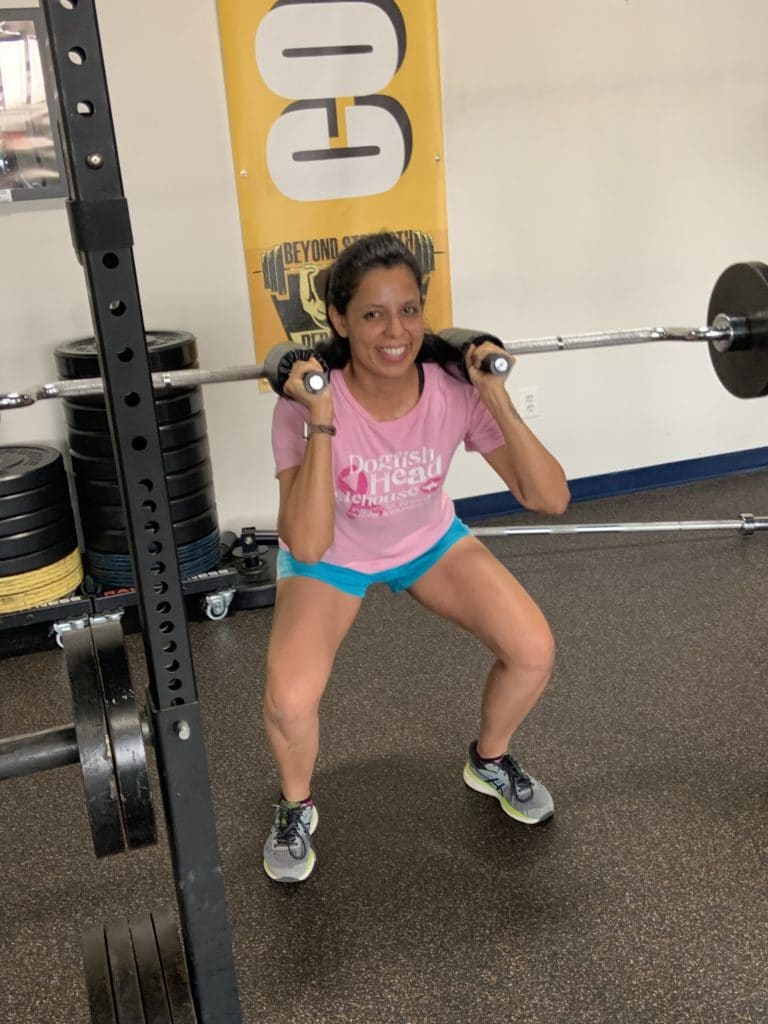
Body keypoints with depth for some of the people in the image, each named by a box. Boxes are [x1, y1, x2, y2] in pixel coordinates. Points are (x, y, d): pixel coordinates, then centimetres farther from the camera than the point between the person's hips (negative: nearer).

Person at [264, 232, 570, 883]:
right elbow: (306, 548, -39)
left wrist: (499, 402, -35)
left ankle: (490, 761, 20)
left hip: (430, 540, 3)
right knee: (291, 700, -24)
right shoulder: (307, 404, -31)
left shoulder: (455, 389, -25)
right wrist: (321, 425, -45)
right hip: (333, 555, -2)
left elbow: (550, 500, -25)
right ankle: (297, 808, 11)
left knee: (534, 651, -13)